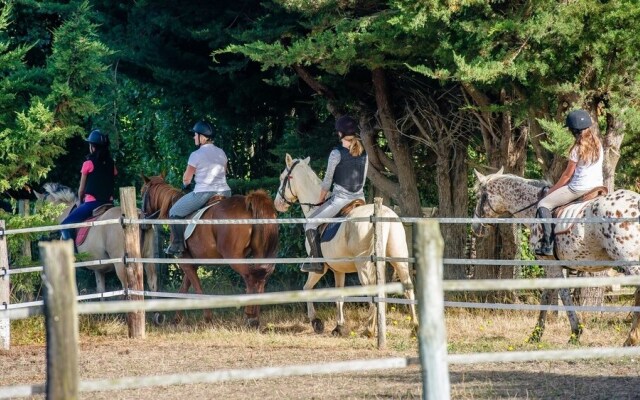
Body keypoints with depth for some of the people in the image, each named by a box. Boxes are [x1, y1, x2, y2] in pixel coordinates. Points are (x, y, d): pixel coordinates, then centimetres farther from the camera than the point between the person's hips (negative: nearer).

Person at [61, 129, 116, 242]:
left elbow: (81, 189, 1)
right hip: (108, 202, 7)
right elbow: (112, 184, 12)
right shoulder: (111, 163, 8)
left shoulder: (89, 163, -7)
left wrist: (80, 201, 18)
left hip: (92, 202, -7)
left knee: (66, 225, -4)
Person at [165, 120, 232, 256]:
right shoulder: (221, 153, 10)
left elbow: (186, 179, -2)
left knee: (175, 212, 8)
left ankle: (177, 246, 2)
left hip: (203, 193, -6)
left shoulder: (196, 155, -9)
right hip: (224, 192, 6)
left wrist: (185, 184, 20)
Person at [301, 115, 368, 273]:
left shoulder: (337, 153, -12)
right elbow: (363, 178, 13)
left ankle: (317, 262, -3)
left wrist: (321, 200, 10)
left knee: (310, 224, 5)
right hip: (359, 198, 6)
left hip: (340, 199, -6)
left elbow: (327, 181, -4)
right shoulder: (364, 153, 6)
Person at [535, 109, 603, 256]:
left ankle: (547, 245, -8)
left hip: (579, 188, -8)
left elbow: (567, 174, -8)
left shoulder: (577, 149, -15)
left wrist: (553, 190, 8)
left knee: (544, 204, 2)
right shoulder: (598, 145, 5)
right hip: (597, 187, 8)